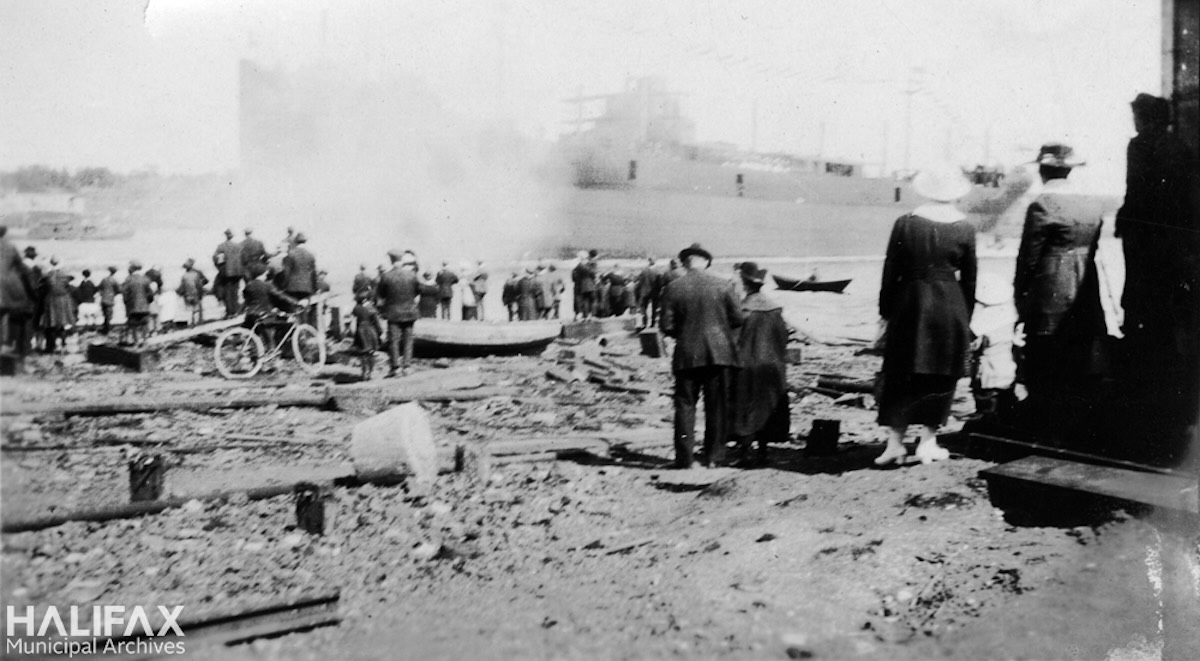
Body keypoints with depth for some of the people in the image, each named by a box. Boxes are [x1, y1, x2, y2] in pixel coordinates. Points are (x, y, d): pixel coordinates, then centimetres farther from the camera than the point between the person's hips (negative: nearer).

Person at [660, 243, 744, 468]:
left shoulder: (672, 289, -4)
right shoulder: (723, 285, -3)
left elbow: (667, 326, -4)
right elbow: (737, 318, 1)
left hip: (687, 355, 0)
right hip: (718, 352, 0)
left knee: (685, 406, 6)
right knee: (717, 407, 9)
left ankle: (684, 458, 4)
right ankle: (713, 456, 12)